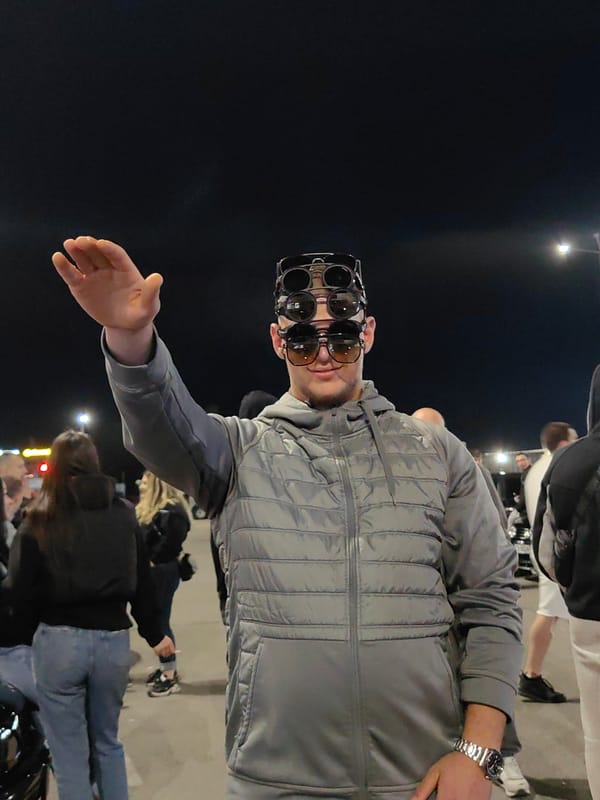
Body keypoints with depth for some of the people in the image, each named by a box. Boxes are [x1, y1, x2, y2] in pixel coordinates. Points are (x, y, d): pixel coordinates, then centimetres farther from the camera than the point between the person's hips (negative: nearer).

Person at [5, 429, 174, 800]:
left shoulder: (40, 521, -6)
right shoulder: (124, 514, 2)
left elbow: (21, 592, -7)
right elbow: (142, 582, 7)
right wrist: (154, 633, 20)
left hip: (59, 641, -3)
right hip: (114, 638, 3)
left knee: (70, 753, 11)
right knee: (108, 742, 22)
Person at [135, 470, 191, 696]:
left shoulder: (171, 510, -16)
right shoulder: (147, 510, 15)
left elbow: (172, 540, -27)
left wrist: (153, 560, -18)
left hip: (162, 572, -10)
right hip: (150, 572, 10)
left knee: (160, 621, -4)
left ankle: (170, 675, 5)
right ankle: (164, 668, 26)